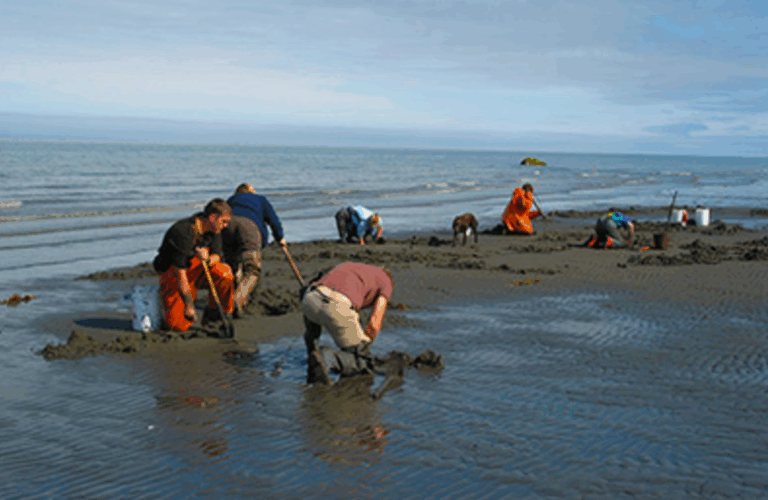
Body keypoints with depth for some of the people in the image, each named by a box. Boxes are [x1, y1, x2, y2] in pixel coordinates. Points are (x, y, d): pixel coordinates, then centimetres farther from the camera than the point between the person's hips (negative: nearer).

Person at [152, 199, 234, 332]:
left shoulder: (213, 228, -6)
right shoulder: (183, 233, -28)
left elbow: (217, 256, 0)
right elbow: (180, 274, -26)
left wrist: (208, 259, -27)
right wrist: (189, 305, -23)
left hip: (196, 268, 6)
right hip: (172, 273, -6)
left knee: (224, 272, -26)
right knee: (180, 325, -17)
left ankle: (212, 315, -6)